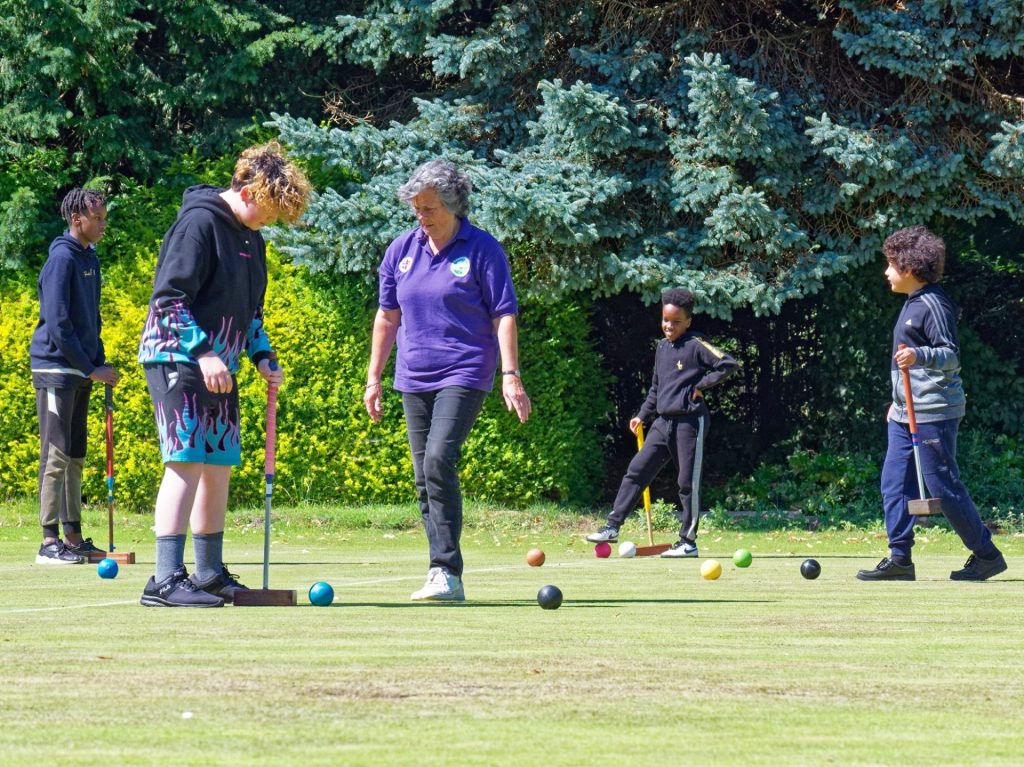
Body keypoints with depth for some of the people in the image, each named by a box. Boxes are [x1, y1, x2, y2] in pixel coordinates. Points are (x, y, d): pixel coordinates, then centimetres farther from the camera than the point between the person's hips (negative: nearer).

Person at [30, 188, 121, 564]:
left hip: (80, 372, 9)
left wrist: (100, 362, 10)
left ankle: (73, 537, 16)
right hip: (56, 368, -9)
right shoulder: (62, 259, -13)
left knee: (75, 457, 11)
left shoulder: (90, 259, 14)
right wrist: (90, 368, -16)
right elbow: (57, 324, -19)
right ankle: (50, 542, -8)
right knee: (56, 455, -8)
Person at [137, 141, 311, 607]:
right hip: (178, 360, -9)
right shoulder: (199, 223, -13)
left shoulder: (251, 238, 15)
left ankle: (210, 573, 21)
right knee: (187, 462, -16)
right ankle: (167, 580, -20)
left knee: (219, 467, 12)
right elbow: (169, 298, -18)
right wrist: (203, 352, -24)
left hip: (219, 368, 9)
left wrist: (261, 355, 9)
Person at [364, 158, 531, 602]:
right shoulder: (401, 250, 9)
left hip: (464, 376, -6)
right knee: (424, 478, 5)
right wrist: (374, 377, 15)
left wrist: (511, 374, -13)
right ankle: (444, 580, 11)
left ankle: (447, 572, -22)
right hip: (414, 379, 6)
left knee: (439, 461, -22)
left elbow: (503, 315, -5)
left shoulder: (482, 249, -5)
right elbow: (387, 316, 17)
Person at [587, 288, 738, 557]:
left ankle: (688, 541, 5)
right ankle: (612, 527, 5)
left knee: (688, 482, -1)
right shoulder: (662, 347, 14)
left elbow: (729, 364, -15)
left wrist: (701, 385, -13)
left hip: (690, 422, -7)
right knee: (636, 471, 3)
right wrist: (643, 416, 19)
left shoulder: (696, 346, -8)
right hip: (663, 422, 7)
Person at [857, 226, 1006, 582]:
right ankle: (900, 559, 6)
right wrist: (898, 401, 29)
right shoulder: (913, 303, 17)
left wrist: (918, 356, -39)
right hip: (906, 414, 10)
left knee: (943, 486, -6)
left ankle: (986, 555, 4)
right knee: (894, 482, 5)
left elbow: (950, 355, -21)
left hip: (933, 413, -10)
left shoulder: (933, 305, -14)